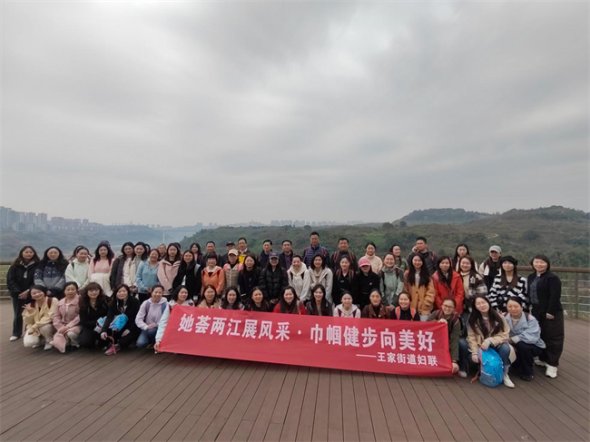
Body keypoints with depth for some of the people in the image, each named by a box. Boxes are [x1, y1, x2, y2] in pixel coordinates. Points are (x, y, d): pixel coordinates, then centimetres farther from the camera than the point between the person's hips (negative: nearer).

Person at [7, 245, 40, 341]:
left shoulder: (37, 265, -5)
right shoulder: (15, 266, 2)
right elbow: (10, 280, -2)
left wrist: (28, 292, -15)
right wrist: (18, 292, -12)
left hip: (31, 294, -2)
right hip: (17, 294, 2)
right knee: (17, 314, 11)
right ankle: (16, 333, 24)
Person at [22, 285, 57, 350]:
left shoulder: (53, 301, -15)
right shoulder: (30, 304, 0)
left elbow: (51, 317, -21)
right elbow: (28, 322, 1)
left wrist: (35, 326, -23)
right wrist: (29, 312, -18)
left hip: (50, 326, -3)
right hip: (34, 329, 3)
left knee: (44, 327, -36)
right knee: (28, 343, -22)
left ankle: (50, 340, -5)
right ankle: (40, 340, 13)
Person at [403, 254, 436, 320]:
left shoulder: (426, 274, 6)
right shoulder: (407, 274, 8)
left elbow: (431, 290, 0)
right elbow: (405, 289, 5)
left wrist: (426, 302, -9)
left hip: (424, 307, 0)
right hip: (411, 306, 1)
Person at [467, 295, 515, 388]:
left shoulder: (498, 317, -6)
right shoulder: (472, 319, -6)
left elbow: (505, 335, -9)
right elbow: (471, 338, -9)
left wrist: (489, 340, -24)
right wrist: (475, 353, -22)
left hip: (496, 345, 0)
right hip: (480, 347, 0)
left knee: (505, 348, -33)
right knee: (474, 358, -30)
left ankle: (504, 374, -11)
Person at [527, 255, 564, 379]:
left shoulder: (553, 278, -13)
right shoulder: (531, 277, 10)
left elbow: (555, 296, -19)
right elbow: (529, 294, 15)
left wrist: (550, 312, -22)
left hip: (551, 312, -7)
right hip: (537, 312, 8)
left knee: (552, 338, 0)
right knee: (540, 336, 15)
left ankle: (552, 364, 7)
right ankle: (543, 359, 29)